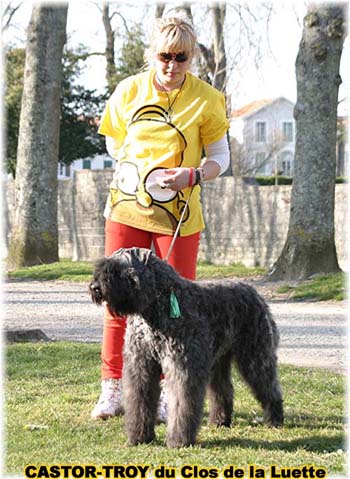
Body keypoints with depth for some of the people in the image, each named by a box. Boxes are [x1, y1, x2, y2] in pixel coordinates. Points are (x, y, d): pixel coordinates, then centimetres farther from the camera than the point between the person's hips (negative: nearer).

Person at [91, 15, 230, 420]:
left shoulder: (207, 99, -6)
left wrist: (192, 175, -20)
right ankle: (112, 389, 12)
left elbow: (219, 158, 0)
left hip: (178, 214, -1)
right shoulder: (128, 91, -1)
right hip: (127, 205, 2)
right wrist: (141, 171, -1)